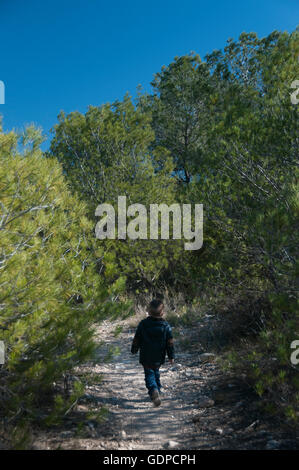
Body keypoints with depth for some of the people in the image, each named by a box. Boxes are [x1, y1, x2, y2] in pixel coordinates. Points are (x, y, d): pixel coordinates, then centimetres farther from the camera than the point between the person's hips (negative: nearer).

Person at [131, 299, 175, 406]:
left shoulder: (143, 324, -9)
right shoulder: (166, 325, -8)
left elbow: (136, 339, 0)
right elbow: (170, 342, -5)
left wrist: (134, 350, 16)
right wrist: (171, 356, 4)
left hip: (146, 357, -2)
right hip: (159, 357, 2)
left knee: (149, 374, 3)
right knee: (156, 372, 23)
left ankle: (153, 390, -22)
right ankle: (157, 390, 30)